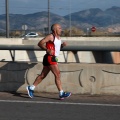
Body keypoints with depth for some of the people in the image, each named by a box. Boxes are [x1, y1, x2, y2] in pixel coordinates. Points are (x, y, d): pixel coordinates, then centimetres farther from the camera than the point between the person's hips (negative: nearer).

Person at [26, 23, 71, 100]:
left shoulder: (58, 37, 16)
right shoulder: (51, 37, -11)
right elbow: (40, 43, -14)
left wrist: (62, 45, 7)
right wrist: (47, 50, -24)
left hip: (53, 58, 10)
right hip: (50, 58, -10)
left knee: (43, 75, 13)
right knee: (57, 75, -12)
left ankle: (31, 88, 20)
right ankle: (61, 94, -12)